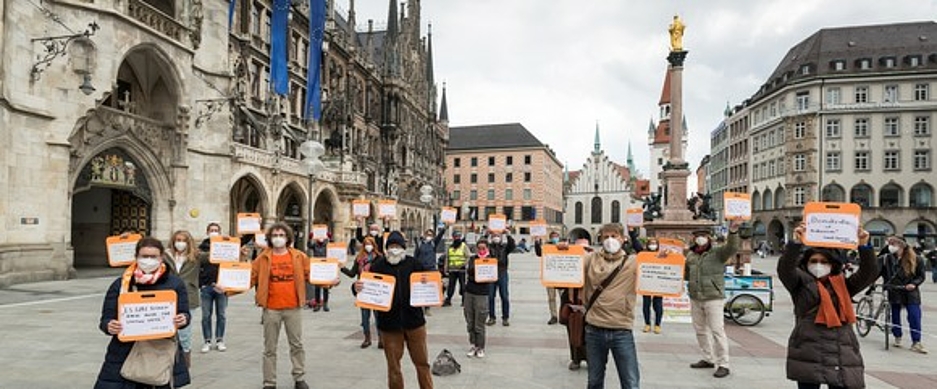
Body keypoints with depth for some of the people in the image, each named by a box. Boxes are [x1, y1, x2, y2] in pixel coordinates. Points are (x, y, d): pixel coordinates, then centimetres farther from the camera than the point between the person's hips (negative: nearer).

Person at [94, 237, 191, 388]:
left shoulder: (175, 283, 1)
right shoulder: (120, 284, 1)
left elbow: (184, 314, 6)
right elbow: (106, 319, 2)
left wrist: (183, 320, -17)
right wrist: (109, 326, -20)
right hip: (125, 354, 0)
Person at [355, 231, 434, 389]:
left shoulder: (414, 264, 1)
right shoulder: (378, 266, -3)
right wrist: (358, 288, -21)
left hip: (414, 320, 1)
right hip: (389, 323, 0)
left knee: (422, 362, 11)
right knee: (393, 365, 12)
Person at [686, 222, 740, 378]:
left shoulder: (717, 253, -5)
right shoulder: (690, 255, 10)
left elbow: (732, 248, -25)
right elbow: (686, 274, 23)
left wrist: (733, 232, -39)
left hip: (713, 299, -6)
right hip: (695, 299, 6)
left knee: (717, 331, -6)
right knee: (700, 330, 15)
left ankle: (723, 364, 2)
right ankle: (708, 359, 30)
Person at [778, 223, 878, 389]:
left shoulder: (843, 285, 15)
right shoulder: (801, 283, 5)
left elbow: (870, 272, 4)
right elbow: (785, 269, -14)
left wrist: (864, 246, -11)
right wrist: (796, 243, -27)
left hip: (844, 356, 3)